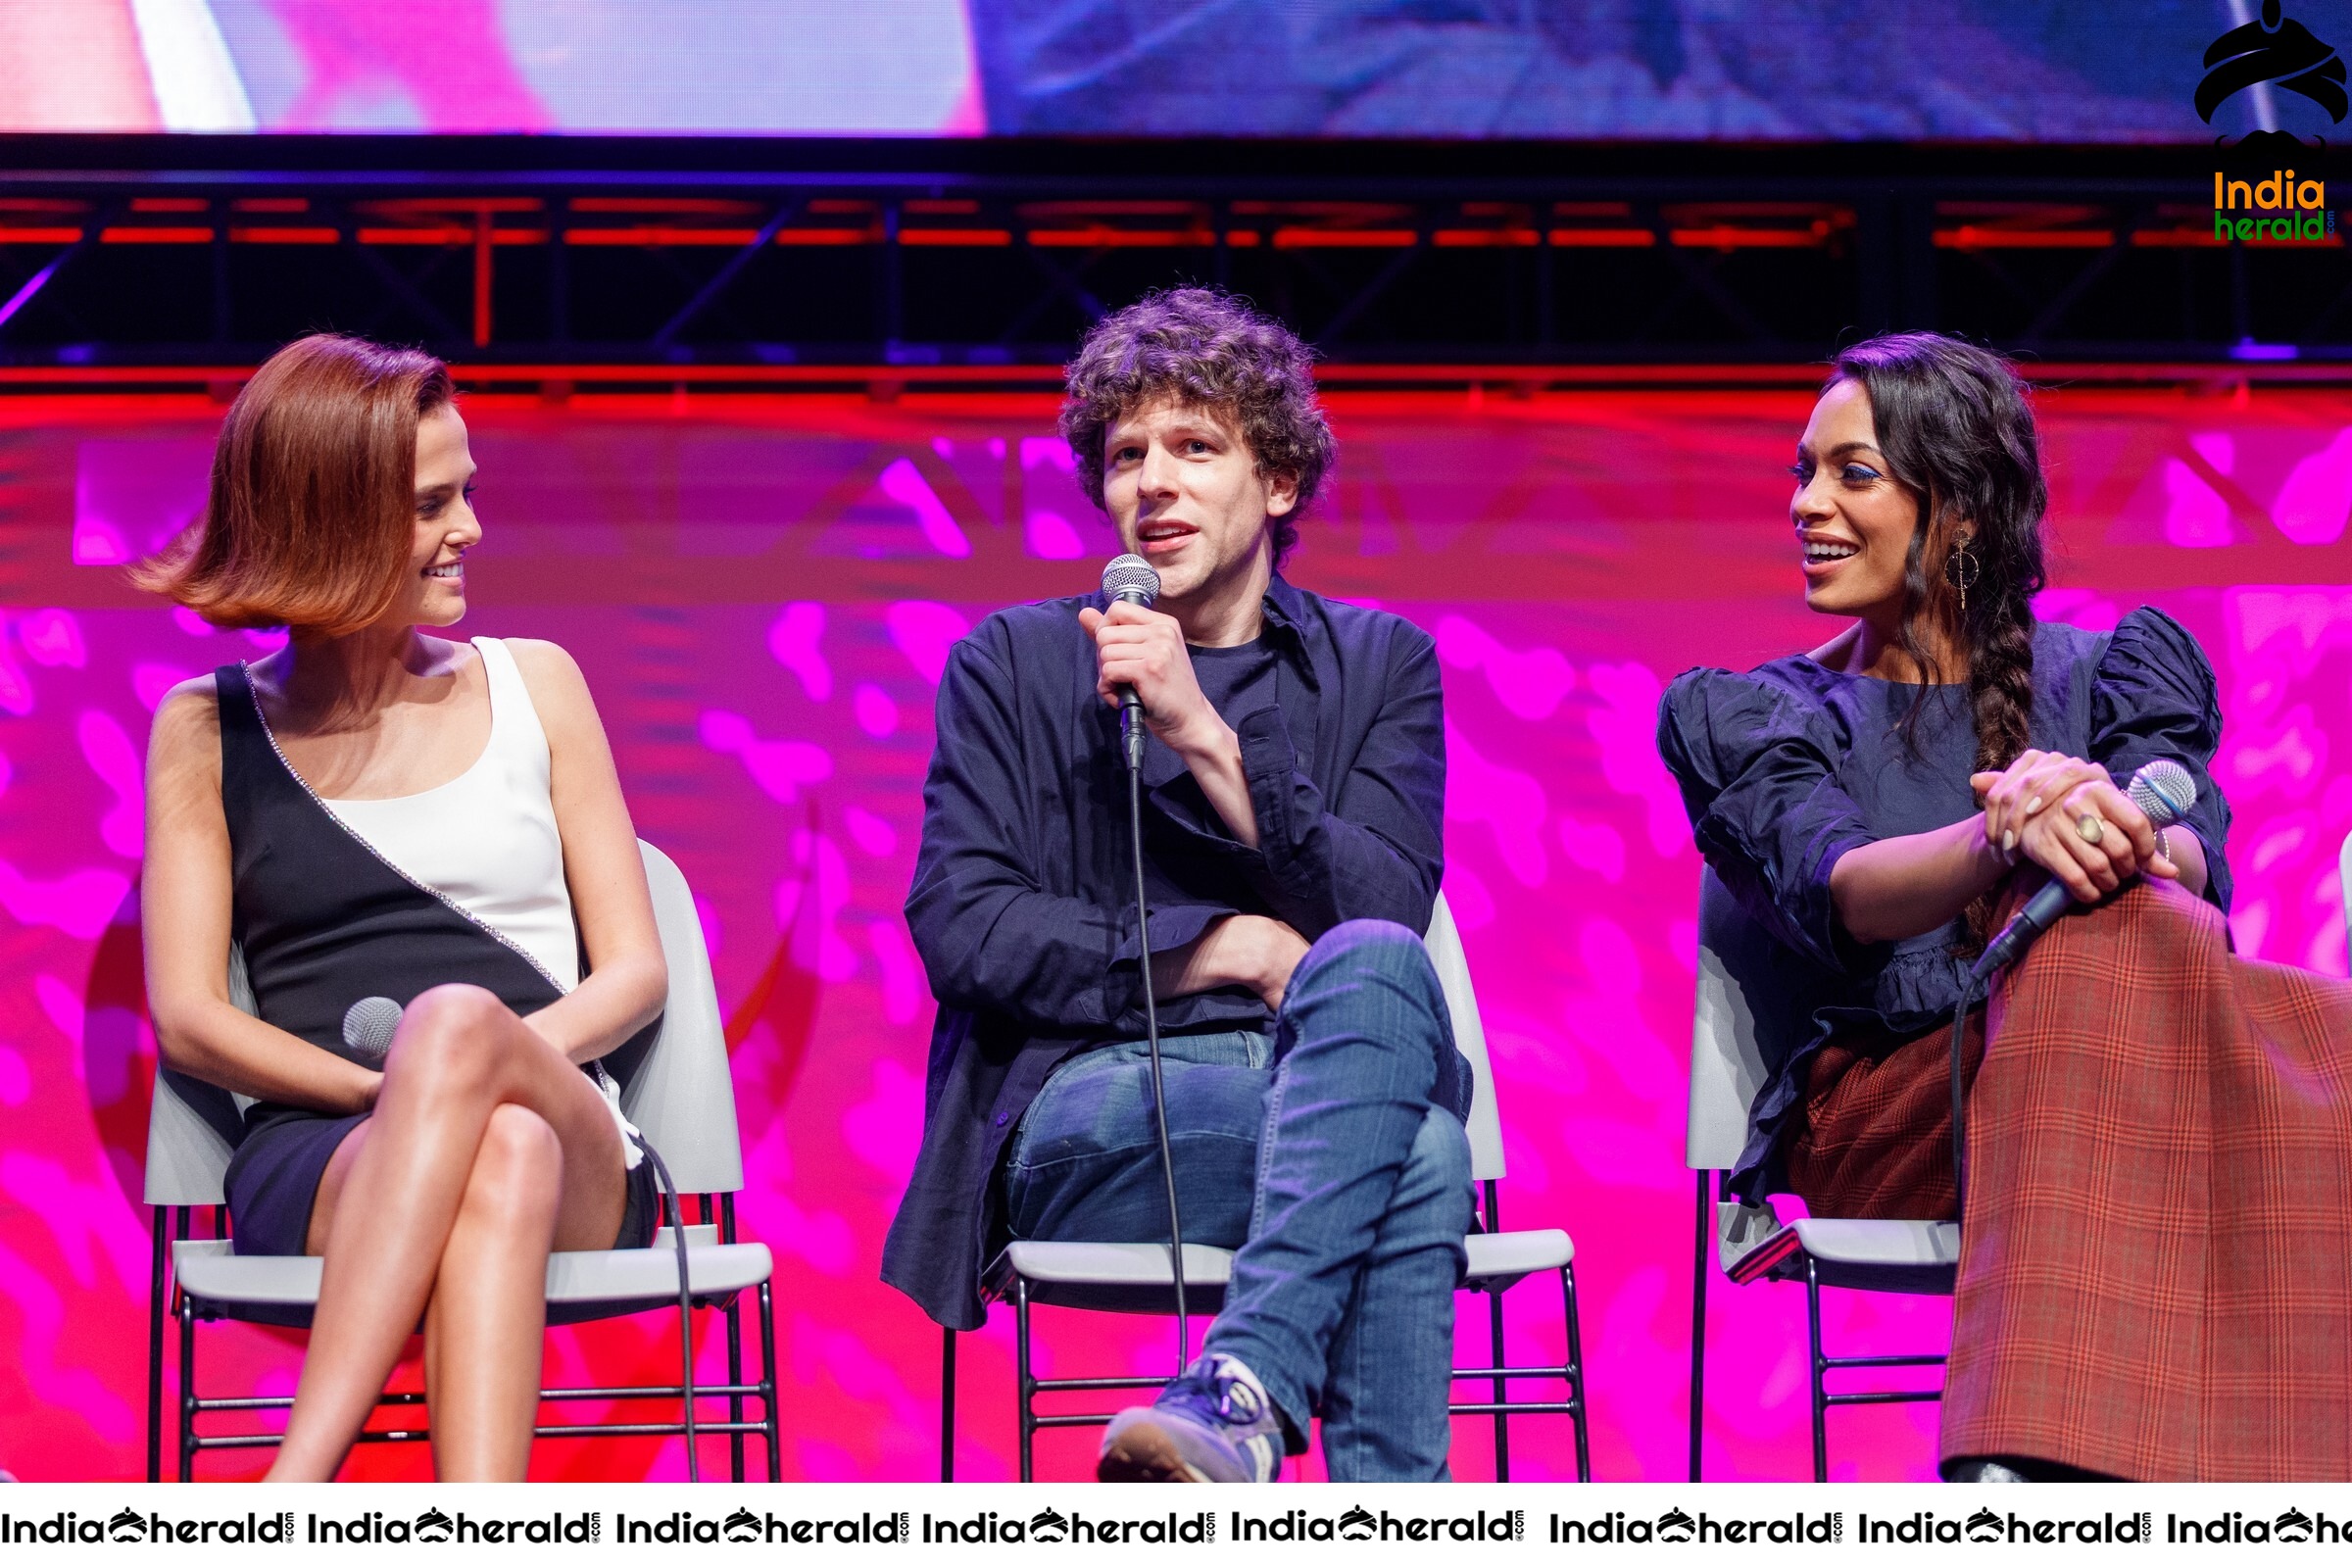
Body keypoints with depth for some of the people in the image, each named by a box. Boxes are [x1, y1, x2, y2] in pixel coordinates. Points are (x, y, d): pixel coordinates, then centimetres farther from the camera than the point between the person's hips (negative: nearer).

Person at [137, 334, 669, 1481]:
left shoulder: (534, 687, 18)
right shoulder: (206, 732, 15)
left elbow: (635, 970, 13)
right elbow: (187, 1018, 7)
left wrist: (472, 1058, -9)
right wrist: (390, 1090, -12)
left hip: (577, 1161, 1)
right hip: (316, 1166, -1)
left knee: (456, 1019, -37)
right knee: (496, 1156, -38)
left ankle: (286, 1510, -49)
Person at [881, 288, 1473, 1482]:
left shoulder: (1379, 664, 19)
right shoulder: (1013, 664, 16)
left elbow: (1387, 912, 2)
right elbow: (959, 926, 3)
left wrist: (1205, 735, -9)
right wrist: (1229, 948, -5)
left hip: (1334, 1072, 2)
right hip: (1088, 1108, -2)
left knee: (1372, 966, -38)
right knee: (1415, 1159, -34)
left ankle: (1239, 1399, -48)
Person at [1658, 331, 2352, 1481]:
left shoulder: (2117, 669, 21)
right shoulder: (1742, 717, 17)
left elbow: (2194, 860, 0)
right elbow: (1835, 894, -5)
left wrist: (2116, 830, -26)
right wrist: (2009, 837, -27)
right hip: (1882, 1111, -2)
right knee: (2114, 931, -34)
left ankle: (2037, 1458, -51)